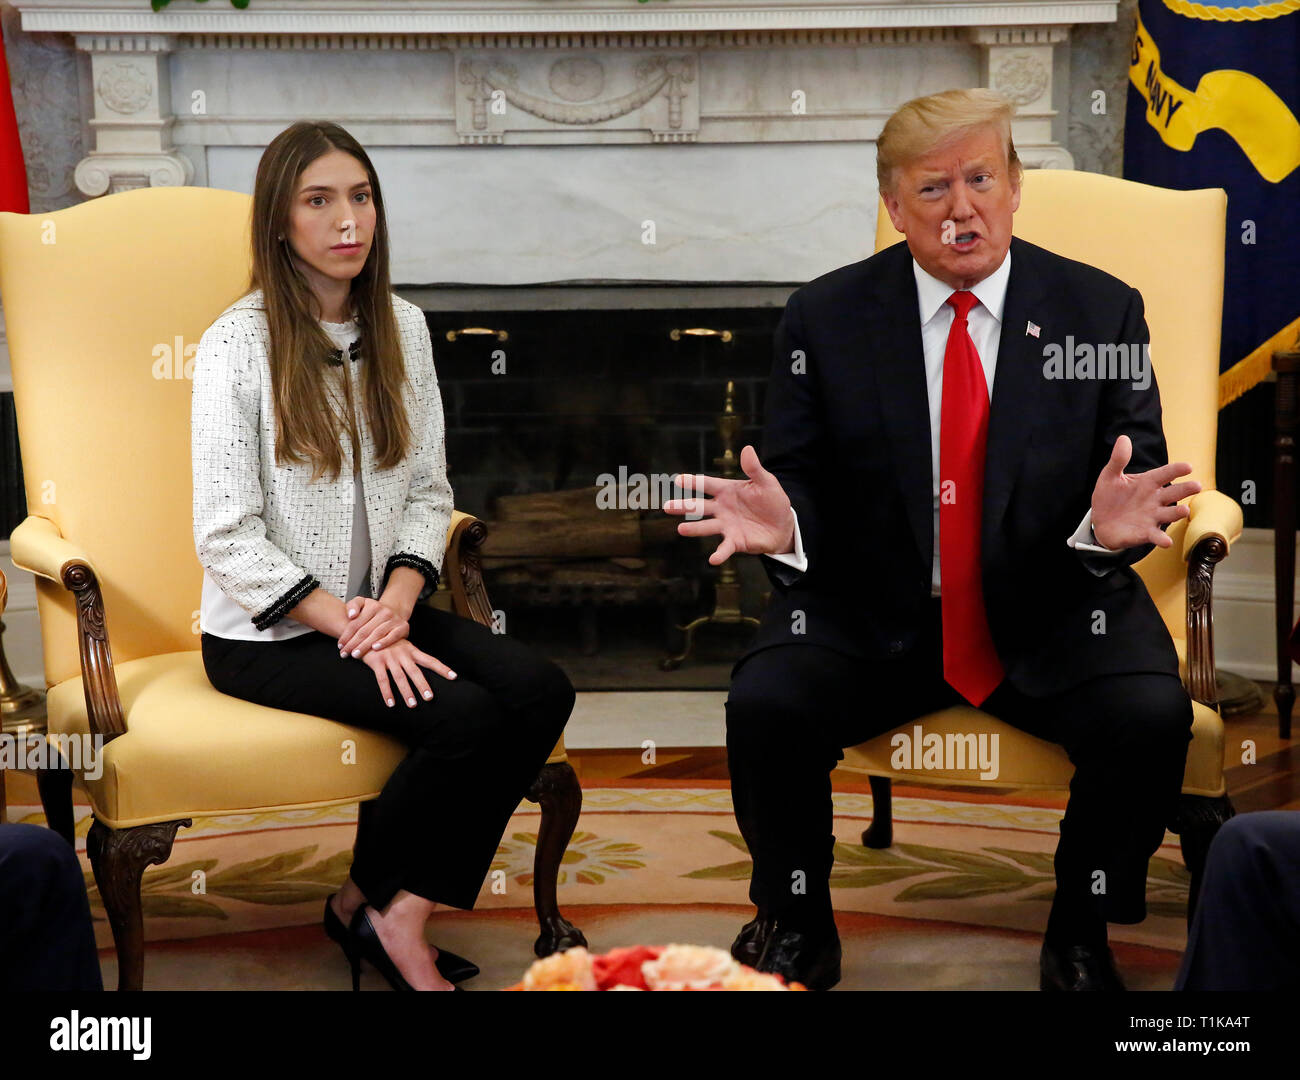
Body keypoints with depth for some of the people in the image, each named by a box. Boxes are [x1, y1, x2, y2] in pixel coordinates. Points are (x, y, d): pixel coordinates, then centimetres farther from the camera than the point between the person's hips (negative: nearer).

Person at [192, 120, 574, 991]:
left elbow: (428, 492, 9)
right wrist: (349, 625, -20)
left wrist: (399, 598, -10)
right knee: (464, 715, -25)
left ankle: (403, 915, -7)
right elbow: (229, 538, -14)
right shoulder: (239, 345, -11)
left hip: (379, 606, 6)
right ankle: (368, 902, -1)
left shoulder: (402, 328, 8)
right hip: (265, 633, -6)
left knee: (542, 690, -18)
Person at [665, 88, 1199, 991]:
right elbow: (803, 480, 0)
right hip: (874, 611, 0)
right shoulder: (826, 318, 1)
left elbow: (1136, 481, 0)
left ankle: (1080, 937, 1)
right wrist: (783, 526, -25)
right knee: (764, 705, -25)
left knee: (1151, 715, -27)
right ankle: (799, 930, 2)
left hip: (1053, 612, 0)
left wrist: (1112, 523, -25)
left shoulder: (1103, 312, 1)